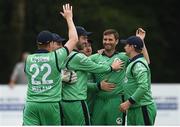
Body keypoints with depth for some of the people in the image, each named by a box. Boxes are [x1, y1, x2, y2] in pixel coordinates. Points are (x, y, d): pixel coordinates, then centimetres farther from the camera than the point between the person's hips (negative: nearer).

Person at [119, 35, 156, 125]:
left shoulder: (138, 64, -15)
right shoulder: (132, 63, 16)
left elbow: (143, 87, -24)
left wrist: (128, 102, -23)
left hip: (143, 107, -10)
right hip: (133, 108, 10)